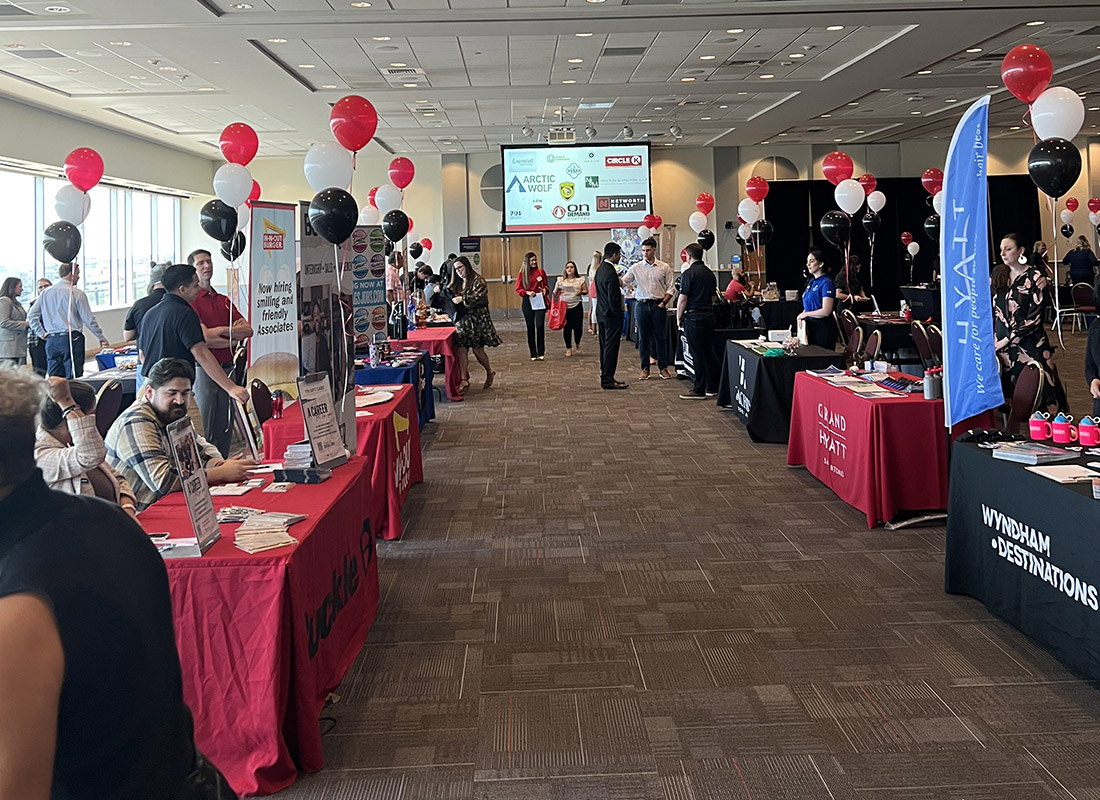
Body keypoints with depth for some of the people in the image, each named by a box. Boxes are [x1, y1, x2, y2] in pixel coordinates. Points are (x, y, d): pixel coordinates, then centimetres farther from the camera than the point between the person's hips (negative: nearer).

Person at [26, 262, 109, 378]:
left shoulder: (46, 293, 10)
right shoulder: (77, 294, -5)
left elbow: (32, 315, 8)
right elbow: (89, 319, -5)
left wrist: (41, 333, 12)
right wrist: (101, 337, 4)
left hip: (51, 341, 5)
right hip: (72, 339, -5)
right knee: (72, 379, -4)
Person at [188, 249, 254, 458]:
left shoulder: (224, 300, 17)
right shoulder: (190, 300, -6)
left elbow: (248, 330, 8)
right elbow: (204, 338, -15)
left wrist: (221, 330, -6)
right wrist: (233, 339, -2)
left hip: (227, 369, 7)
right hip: (203, 370, -7)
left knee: (225, 429, 10)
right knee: (203, 431, -3)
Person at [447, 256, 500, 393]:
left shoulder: (478, 280, -6)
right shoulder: (457, 283, 16)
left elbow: (480, 297, -18)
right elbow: (451, 299, 22)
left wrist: (463, 298, -18)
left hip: (477, 319, -6)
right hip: (461, 320, 6)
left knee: (478, 350, 0)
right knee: (462, 349, -4)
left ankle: (489, 373, 26)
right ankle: (464, 380, -3)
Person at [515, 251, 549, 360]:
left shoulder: (540, 272, 4)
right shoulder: (522, 274, 1)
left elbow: (546, 285, 14)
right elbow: (518, 289, 3)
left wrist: (545, 289, -8)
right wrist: (527, 292, -14)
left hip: (540, 301, 0)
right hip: (528, 302, 0)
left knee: (540, 326, -8)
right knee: (530, 327, 5)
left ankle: (541, 353, -1)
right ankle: (533, 354, 11)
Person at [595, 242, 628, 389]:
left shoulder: (600, 269, 9)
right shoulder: (611, 273, -21)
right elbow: (613, 298, -22)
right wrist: (619, 315, -14)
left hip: (601, 313, 10)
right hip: (611, 315, -10)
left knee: (605, 346, 15)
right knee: (611, 348, -4)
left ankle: (605, 376, 22)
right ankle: (608, 380, -1)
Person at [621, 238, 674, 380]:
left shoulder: (664, 268, 3)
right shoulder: (635, 268, 5)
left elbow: (670, 288, 4)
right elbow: (623, 282, 2)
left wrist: (663, 303, -7)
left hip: (658, 305, -1)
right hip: (641, 304, 1)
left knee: (660, 337, 2)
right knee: (643, 337, 4)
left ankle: (663, 367, 10)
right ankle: (645, 368, 11)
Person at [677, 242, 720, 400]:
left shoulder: (689, 273, -11)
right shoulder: (710, 273, 12)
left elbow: (682, 299, -13)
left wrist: (679, 318, -3)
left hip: (694, 318, -7)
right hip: (709, 316, 7)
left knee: (698, 354, -4)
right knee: (709, 352, 12)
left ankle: (699, 390, 0)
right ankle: (712, 388, 17)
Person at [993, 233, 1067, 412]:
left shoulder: (1035, 277, -5)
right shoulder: (998, 273, 9)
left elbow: (1034, 318, -10)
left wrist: (1006, 340, -12)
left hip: (1029, 342, -4)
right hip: (1001, 340, 4)